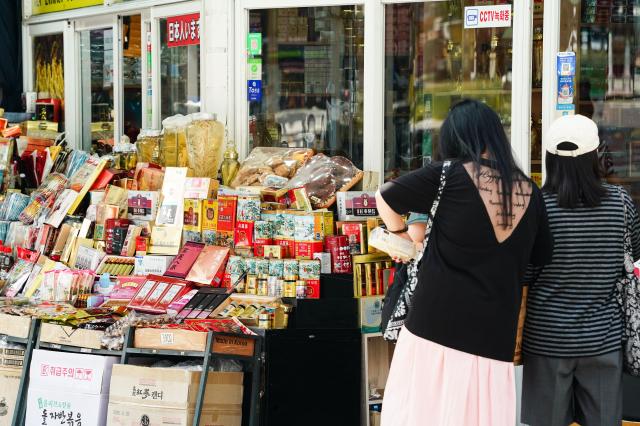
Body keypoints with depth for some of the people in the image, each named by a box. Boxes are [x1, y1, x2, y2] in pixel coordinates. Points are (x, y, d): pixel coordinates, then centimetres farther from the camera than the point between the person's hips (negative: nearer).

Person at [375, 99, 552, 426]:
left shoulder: (449, 175, -6)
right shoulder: (528, 190, 5)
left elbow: (384, 197, 3)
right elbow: (541, 257, 17)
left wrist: (403, 236, 19)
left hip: (436, 323, -3)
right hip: (494, 331, 3)